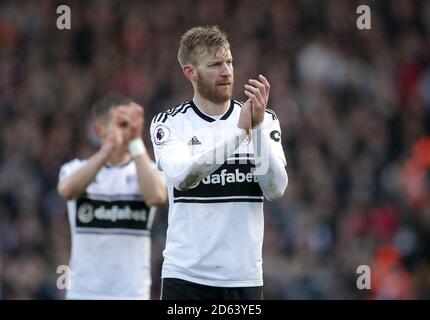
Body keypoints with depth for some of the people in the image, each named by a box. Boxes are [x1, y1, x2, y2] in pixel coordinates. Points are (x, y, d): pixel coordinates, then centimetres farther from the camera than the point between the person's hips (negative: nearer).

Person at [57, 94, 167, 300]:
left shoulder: (146, 169, 4)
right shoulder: (77, 168, 4)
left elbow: (156, 196, -19)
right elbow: (67, 190, -21)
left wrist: (136, 143, -19)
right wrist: (109, 147, -28)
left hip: (133, 292, 0)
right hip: (83, 292, 0)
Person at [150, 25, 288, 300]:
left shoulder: (266, 121, 5)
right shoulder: (168, 123, 0)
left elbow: (276, 189, -8)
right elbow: (181, 176, -19)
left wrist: (258, 127, -19)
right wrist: (239, 131, -24)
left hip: (244, 277, 2)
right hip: (186, 276, -2)